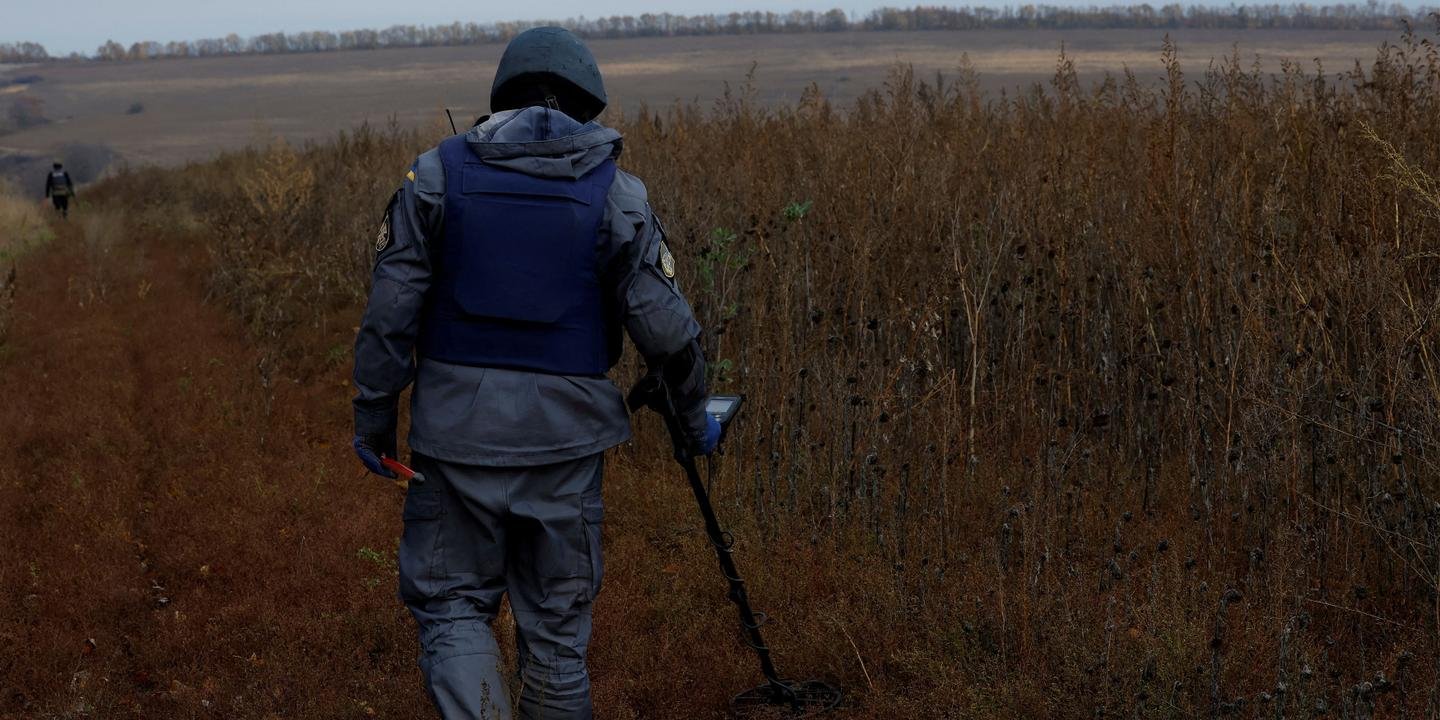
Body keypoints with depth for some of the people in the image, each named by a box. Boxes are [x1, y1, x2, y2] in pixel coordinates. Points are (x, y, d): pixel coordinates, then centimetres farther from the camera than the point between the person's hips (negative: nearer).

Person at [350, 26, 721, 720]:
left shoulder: (437, 173, 1)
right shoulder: (615, 192, 0)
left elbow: (390, 311, -1)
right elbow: (665, 327, -2)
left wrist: (373, 416, 8)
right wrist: (694, 415, 14)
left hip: (458, 430, 0)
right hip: (565, 435, 0)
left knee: (452, 604, 11)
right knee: (557, 624, 13)